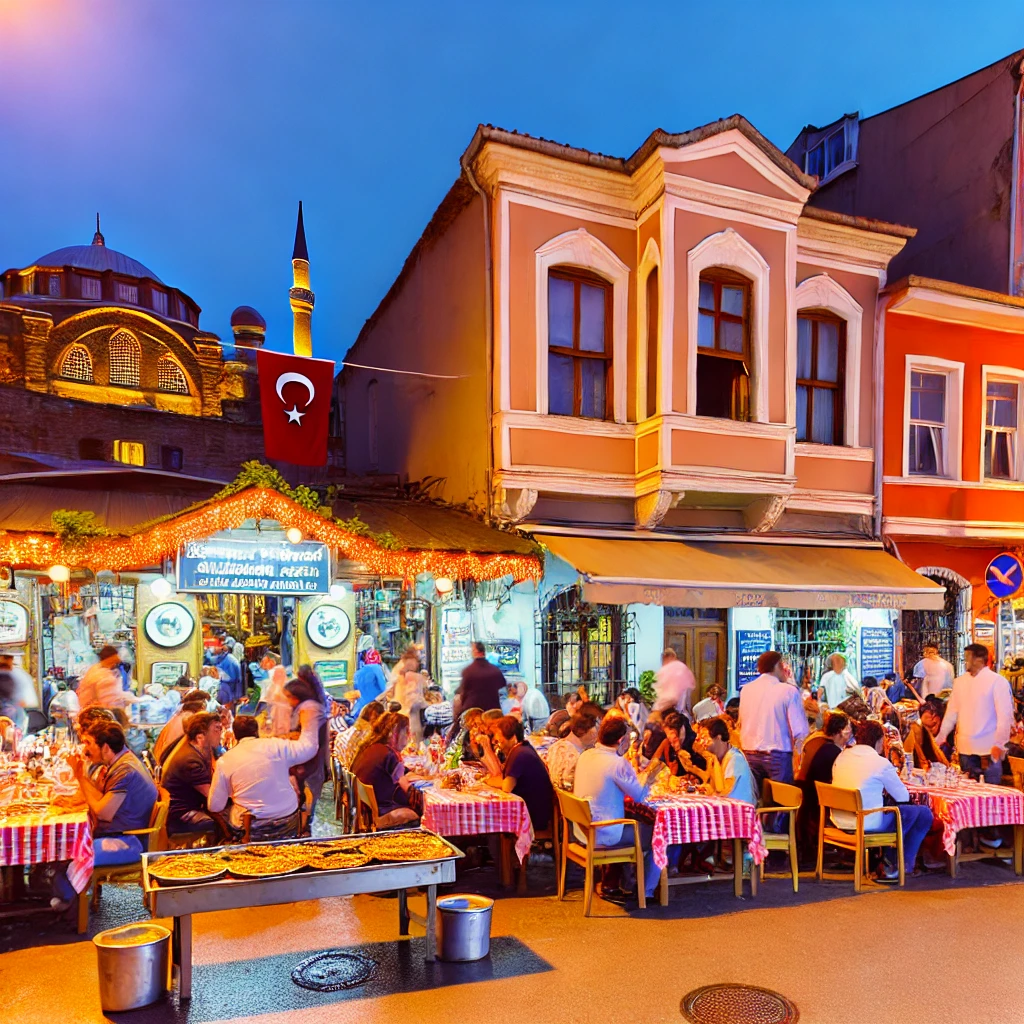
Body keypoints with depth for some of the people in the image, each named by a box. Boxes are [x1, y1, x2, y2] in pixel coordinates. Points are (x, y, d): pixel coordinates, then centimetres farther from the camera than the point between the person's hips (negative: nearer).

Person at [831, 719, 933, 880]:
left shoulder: (841, 757, 6)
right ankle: (904, 865, 17)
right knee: (924, 813, 8)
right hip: (866, 825, -7)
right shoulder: (880, 763, -13)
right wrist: (889, 785, 15)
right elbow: (903, 797, -4)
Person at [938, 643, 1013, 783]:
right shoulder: (960, 681, 10)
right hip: (965, 748, 5)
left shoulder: (998, 681, -5)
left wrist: (999, 744, -15)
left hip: (989, 749, -5)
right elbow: (951, 712, 12)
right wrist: (941, 737, 5)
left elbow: (1005, 715, -9)